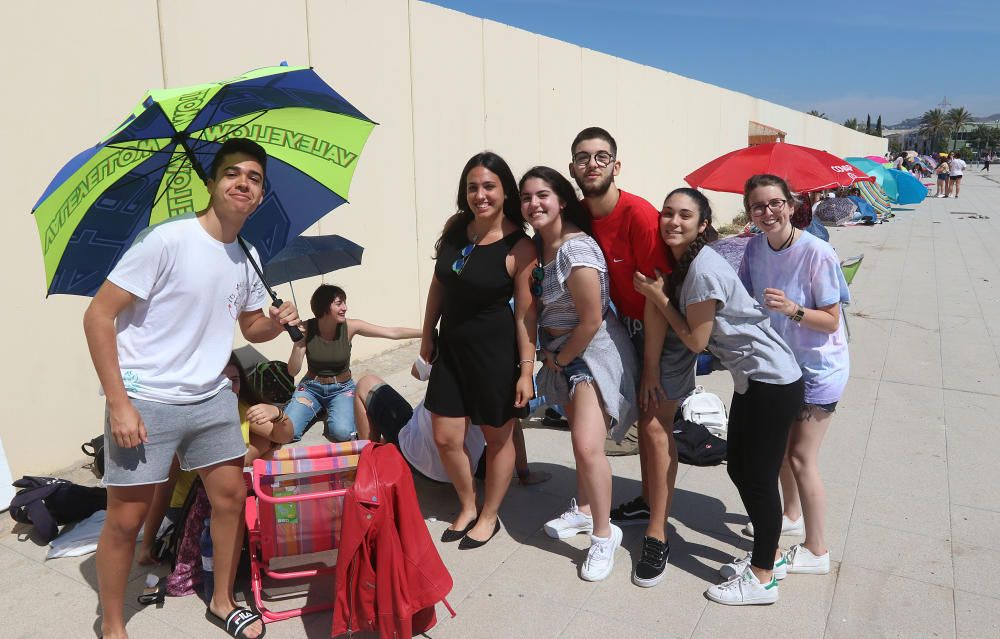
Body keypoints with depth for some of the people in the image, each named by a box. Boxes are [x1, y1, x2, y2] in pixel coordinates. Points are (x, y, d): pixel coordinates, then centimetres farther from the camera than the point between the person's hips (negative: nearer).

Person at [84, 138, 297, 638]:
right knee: (126, 518, 3)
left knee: (231, 495, 10)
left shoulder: (247, 257, 4)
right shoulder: (166, 240, -16)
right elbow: (98, 316, -15)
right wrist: (119, 404, -18)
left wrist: (275, 323, -7)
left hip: (211, 398, 6)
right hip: (146, 401, -6)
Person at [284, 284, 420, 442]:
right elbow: (292, 371, -14)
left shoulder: (350, 327, -15)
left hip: (342, 388, -1)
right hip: (311, 387, 1)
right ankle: (318, 408, 11)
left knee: (343, 432, -28)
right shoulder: (307, 329, -15)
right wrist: (297, 344, -30)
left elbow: (393, 332, -18)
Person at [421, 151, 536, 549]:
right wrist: (427, 334, 11)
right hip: (452, 347, 5)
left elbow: (525, 312, -14)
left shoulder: (518, 247, -16)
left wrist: (526, 369, -14)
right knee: (446, 438, 10)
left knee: (497, 437, 12)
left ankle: (489, 516, 33)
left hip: (496, 351, -5)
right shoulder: (454, 227, 0)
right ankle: (467, 507, 35)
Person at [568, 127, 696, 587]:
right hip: (629, 324, 7)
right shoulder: (581, 214, -4)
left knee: (656, 425, -6)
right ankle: (648, 501, 33)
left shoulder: (639, 215, -26)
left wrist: (651, 368, -20)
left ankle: (657, 536, 5)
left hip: (666, 328, -6)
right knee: (643, 418, 16)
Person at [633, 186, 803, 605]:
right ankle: (768, 554, 36)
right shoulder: (682, 263, 7)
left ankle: (763, 579, 19)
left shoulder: (703, 268, -22)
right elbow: (692, 333, 8)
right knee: (739, 470, 17)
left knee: (759, 477, 2)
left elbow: (696, 340, -16)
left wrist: (658, 297, -12)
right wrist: (660, 295, -2)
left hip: (772, 381, -9)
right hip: (749, 379, 9)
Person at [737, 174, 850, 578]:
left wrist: (792, 309, -37)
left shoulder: (817, 253, -25)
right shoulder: (756, 248, -8)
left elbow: (831, 321, -21)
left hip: (818, 369, -6)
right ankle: (792, 515, 44)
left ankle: (816, 551, 16)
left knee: (801, 457, -1)